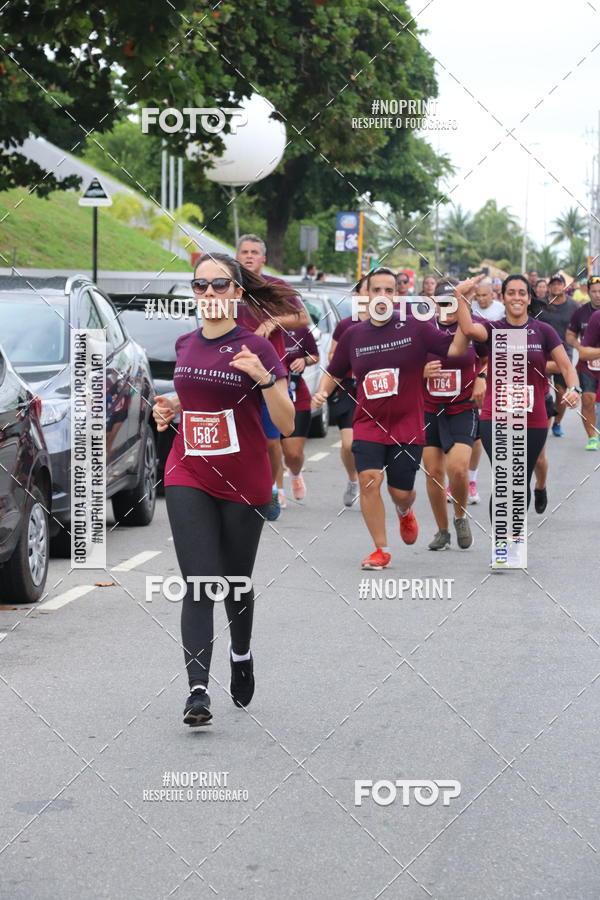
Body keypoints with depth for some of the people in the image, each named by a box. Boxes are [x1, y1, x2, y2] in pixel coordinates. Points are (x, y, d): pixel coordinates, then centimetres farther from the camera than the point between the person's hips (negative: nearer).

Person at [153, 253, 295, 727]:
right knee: (200, 585, -12)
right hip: (189, 479, 2)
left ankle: (241, 654, 43)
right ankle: (198, 690, -16)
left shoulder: (255, 347, -9)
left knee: (236, 581, 14)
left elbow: (287, 425, -11)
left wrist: (264, 378, -26)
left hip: (244, 484, -2)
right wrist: (172, 408, 3)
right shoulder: (186, 345, 5)